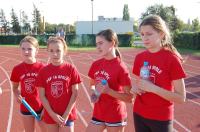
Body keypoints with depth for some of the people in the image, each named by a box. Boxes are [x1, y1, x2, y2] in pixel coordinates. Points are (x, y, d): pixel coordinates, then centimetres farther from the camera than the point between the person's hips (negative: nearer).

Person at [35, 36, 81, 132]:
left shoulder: (70, 69, -6)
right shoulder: (43, 71, -3)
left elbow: (75, 93, -5)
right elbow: (42, 96, -2)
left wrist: (66, 115, -10)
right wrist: (53, 114, -10)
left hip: (67, 114, -1)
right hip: (50, 115, 2)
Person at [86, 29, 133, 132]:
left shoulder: (120, 67, -17)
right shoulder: (96, 65, 1)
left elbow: (129, 98, -17)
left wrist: (109, 90, -26)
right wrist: (93, 92, -5)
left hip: (115, 116, -5)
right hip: (98, 114, 6)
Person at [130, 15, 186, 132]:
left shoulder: (172, 59, -14)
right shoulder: (139, 57, 0)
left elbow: (181, 98, -15)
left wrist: (153, 88, -24)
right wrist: (135, 88, -9)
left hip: (161, 119, -4)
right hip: (139, 115, 4)